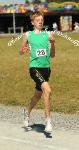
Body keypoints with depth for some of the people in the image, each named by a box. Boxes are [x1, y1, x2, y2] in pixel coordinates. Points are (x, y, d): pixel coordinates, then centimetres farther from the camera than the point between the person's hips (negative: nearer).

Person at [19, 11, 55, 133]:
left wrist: (53, 43, -10)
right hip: (35, 67, -4)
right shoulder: (28, 35, 2)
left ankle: (27, 112, 46)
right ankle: (48, 121, -20)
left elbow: (52, 55, 7)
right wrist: (23, 50, -11)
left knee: (38, 95, 18)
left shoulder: (48, 35, 6)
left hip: (46, 68, 4)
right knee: (47, 90, -26)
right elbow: (21, 52, 12)